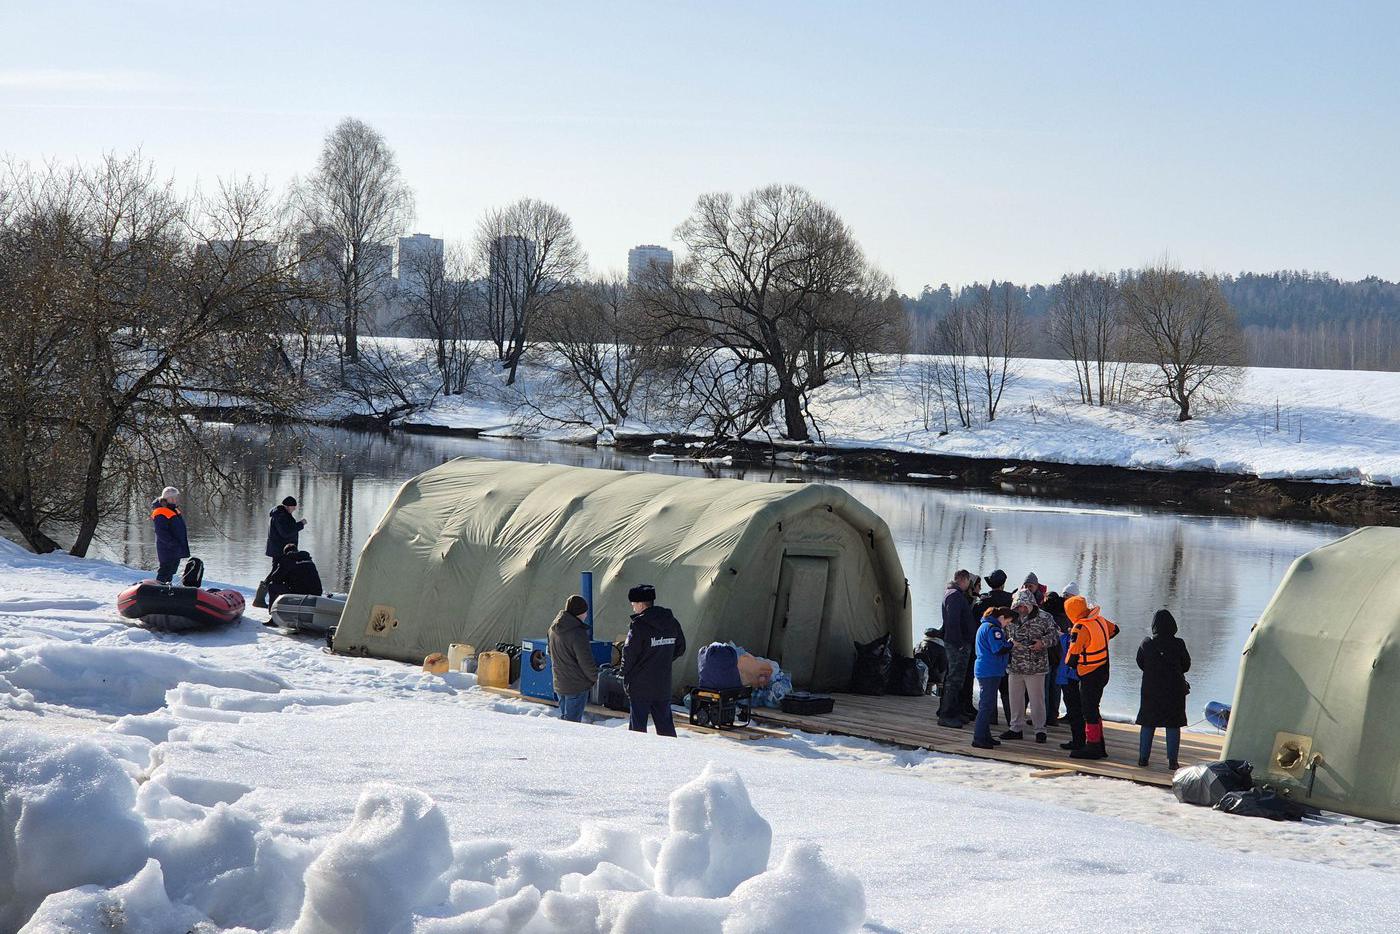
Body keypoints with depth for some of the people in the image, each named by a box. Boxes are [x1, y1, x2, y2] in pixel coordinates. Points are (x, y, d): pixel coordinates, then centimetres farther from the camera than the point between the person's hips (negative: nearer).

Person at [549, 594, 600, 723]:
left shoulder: (553, 628, 6)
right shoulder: (577, 632, -21)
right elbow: (586, 661, -17)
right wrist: (595, 677, -1)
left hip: (559, 684, 8)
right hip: (577, 686, -8)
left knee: (563, 718, 19)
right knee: (573, 722, -3)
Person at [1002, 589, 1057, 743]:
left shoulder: (1043, 617, -5)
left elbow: (1053, 635, -5)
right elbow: (1005, 636, 22)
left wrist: (1043, 642, -21)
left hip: (1035, 667, -5)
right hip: (1014, 666, 5)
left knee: (1037, 699, 0)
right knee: (1015, 698, 11)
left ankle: (1040, 730, 10)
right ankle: (1016, 729, 21)